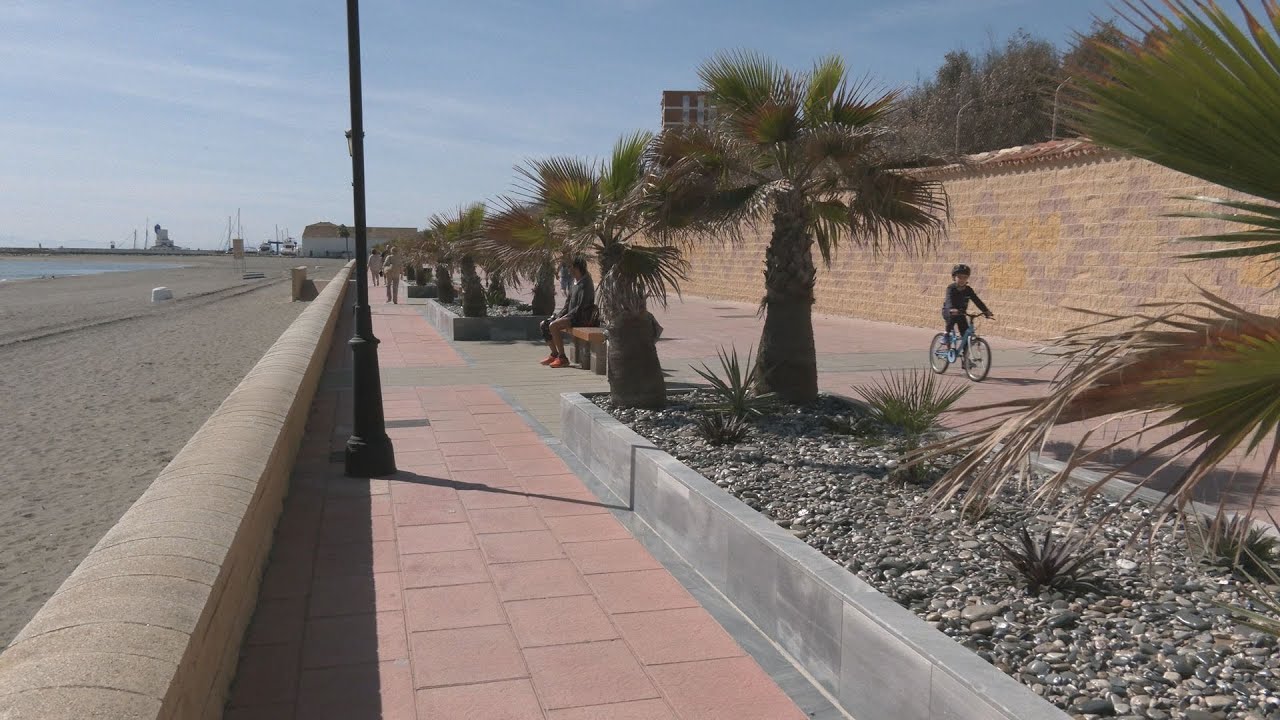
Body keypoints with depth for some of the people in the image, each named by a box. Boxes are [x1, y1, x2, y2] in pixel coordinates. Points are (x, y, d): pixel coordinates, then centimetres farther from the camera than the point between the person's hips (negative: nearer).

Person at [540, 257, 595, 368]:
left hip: (580, 318, -10)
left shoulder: (585, 284, -15)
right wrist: (559, 315, 5)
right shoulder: (575, 282, 16)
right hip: (571, 315, 10)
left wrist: (565, 317, -19)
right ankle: (554, 354, 9)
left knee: (553, 326, -28)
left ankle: (562, 358, -25)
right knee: (544, 324, 7)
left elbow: (581, 307, -21)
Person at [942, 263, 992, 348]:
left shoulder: (968, 290, -9)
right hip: (949, 312, -4)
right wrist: (952, 309, -57)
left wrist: (986, 311, -28)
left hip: (961, 313, 4)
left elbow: (977, 301, -14)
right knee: (951, 320, -37)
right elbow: (949, 300, -36)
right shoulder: (951, 288, -20)